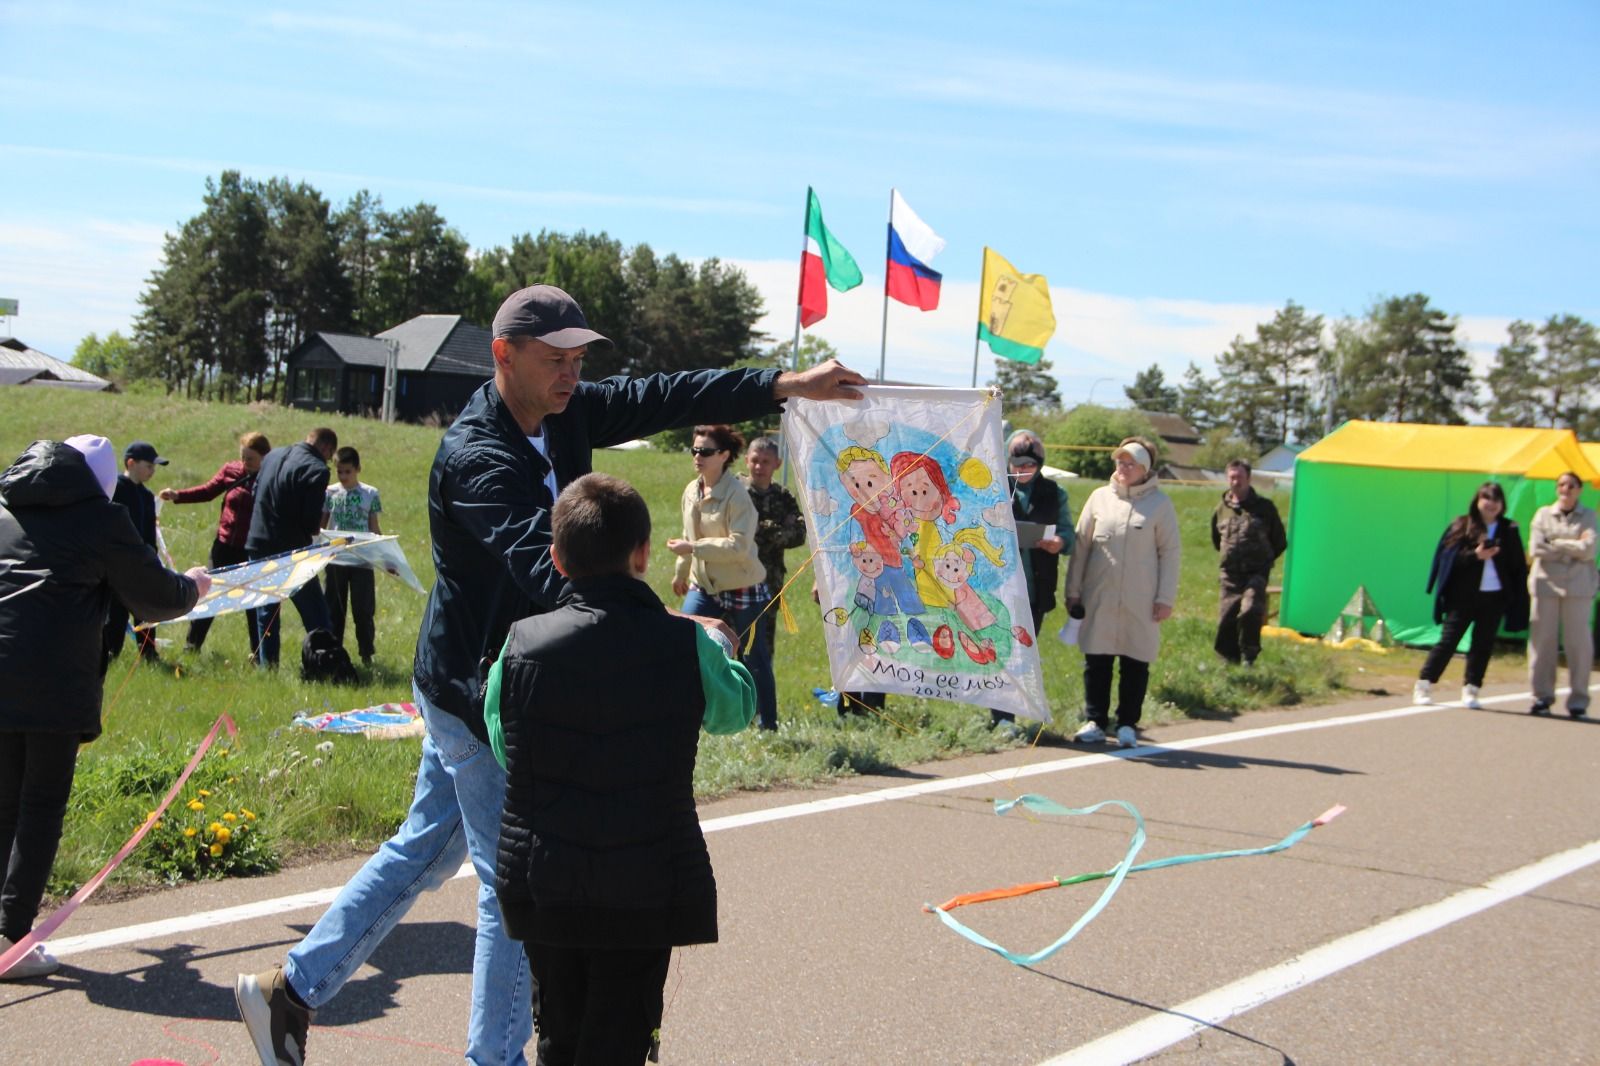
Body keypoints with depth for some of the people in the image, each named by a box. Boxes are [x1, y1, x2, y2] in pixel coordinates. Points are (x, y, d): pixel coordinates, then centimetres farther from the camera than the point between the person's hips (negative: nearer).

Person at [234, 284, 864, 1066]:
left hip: (471, 683, 9)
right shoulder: (476, 458, -26)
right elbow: (546, 567, -39)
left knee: (426, 848, 20)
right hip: (482, 690, -9)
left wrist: (785, 385, -9)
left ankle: (292, 988, 30)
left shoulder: (563, 413, 0)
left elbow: (663, 398, 1)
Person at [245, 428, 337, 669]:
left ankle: (266, 665, 16)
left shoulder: (272, 456, 8)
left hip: (258, 544, 7)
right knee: (315, 615, 3)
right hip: (290, 550, -7)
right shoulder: (316, 469, -15)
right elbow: (312, 521, -18)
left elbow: (256, 493, 15)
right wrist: (313, 529, 3)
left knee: (266, 612, 15)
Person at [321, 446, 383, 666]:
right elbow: (320, 527, 6)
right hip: (335, 560, 2)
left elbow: (374, 529, 4)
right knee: (334, 609, 9)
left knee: (363, 610, 1)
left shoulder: (370, 494, 0)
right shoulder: (329, 493, 2)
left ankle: (366, 654, 10)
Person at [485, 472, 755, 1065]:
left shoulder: (522, 644, -6)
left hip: (542, 887, 2)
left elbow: (503, 744, 7)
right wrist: (723, 650, 30)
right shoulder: (685, 645, -10)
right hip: (645, 892, -2)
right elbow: (736, 707, 10)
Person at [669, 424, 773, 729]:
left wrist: (693, 548, -26)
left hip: (741, 588, -6)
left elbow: (739, 545, -26)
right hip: (703, 585, 6)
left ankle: (769, 724, 19)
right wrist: (681, 571, 28)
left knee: (754, 658, 5)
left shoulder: (736, 495, -18)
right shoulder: (691, 491, 4)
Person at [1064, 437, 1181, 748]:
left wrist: (1166, 598, -4)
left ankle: (1128, 724, 13)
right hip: (1099, 597, 2)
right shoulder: (1100, 497, 8)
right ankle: (1094, 721, 14)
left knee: (1136, 663, 3)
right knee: (1096, 661, 5)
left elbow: (1170, 552, 1)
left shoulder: (1160, 503, 1)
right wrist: (1073, 590, 7)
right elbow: (1081, 545, 10)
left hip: (1140, 602, -2)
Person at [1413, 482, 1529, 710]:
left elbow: (1518, 567, 6)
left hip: (1494, 598, 2)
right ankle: (1423, 686, 5)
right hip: (1464, 596, -2)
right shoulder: (1461, 527, 0)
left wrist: (1517, 600, -1)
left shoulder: (1509, 531, 6)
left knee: (1483, 646, 5)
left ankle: (1471, 691, 13)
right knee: (1448, 642, -2)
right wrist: (1475, 555, -20)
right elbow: (1449, 558, -6)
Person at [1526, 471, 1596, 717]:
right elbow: (1536, 549, -3)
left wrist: (1556, 544, -6)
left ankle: (1578, 700, 3)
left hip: (1578, 585, -1)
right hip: (1546, 582, 1)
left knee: (1578, 641, -3)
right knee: (1542, 639, 0)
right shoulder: (1543, 514, 10)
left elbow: (1588, 550, -7)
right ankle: (1542, 696, 8)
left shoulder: (1588, 517, 7)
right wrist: (1573, 548, -5)